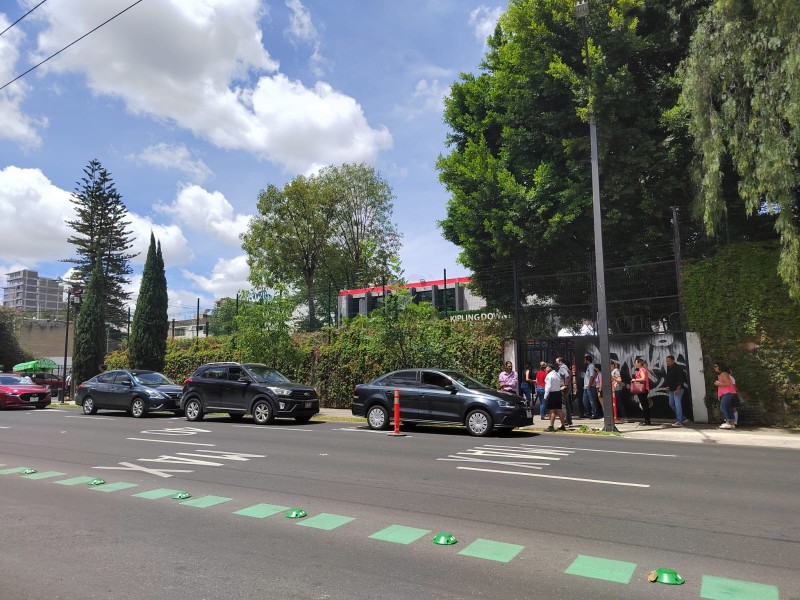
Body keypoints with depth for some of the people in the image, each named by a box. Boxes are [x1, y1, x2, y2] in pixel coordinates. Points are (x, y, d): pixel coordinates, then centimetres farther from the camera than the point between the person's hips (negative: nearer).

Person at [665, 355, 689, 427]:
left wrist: (678, 389, -23)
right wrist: (668, 387, 16)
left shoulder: (678, 368, -14)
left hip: (678, 389, -9)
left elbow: (681, 379, -19)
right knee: (671, 404, 12)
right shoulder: (668, 368, 12)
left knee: (677, 404, -12)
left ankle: (679, 421, -10)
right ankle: (683, 418, 24)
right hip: (672, 389, 9)